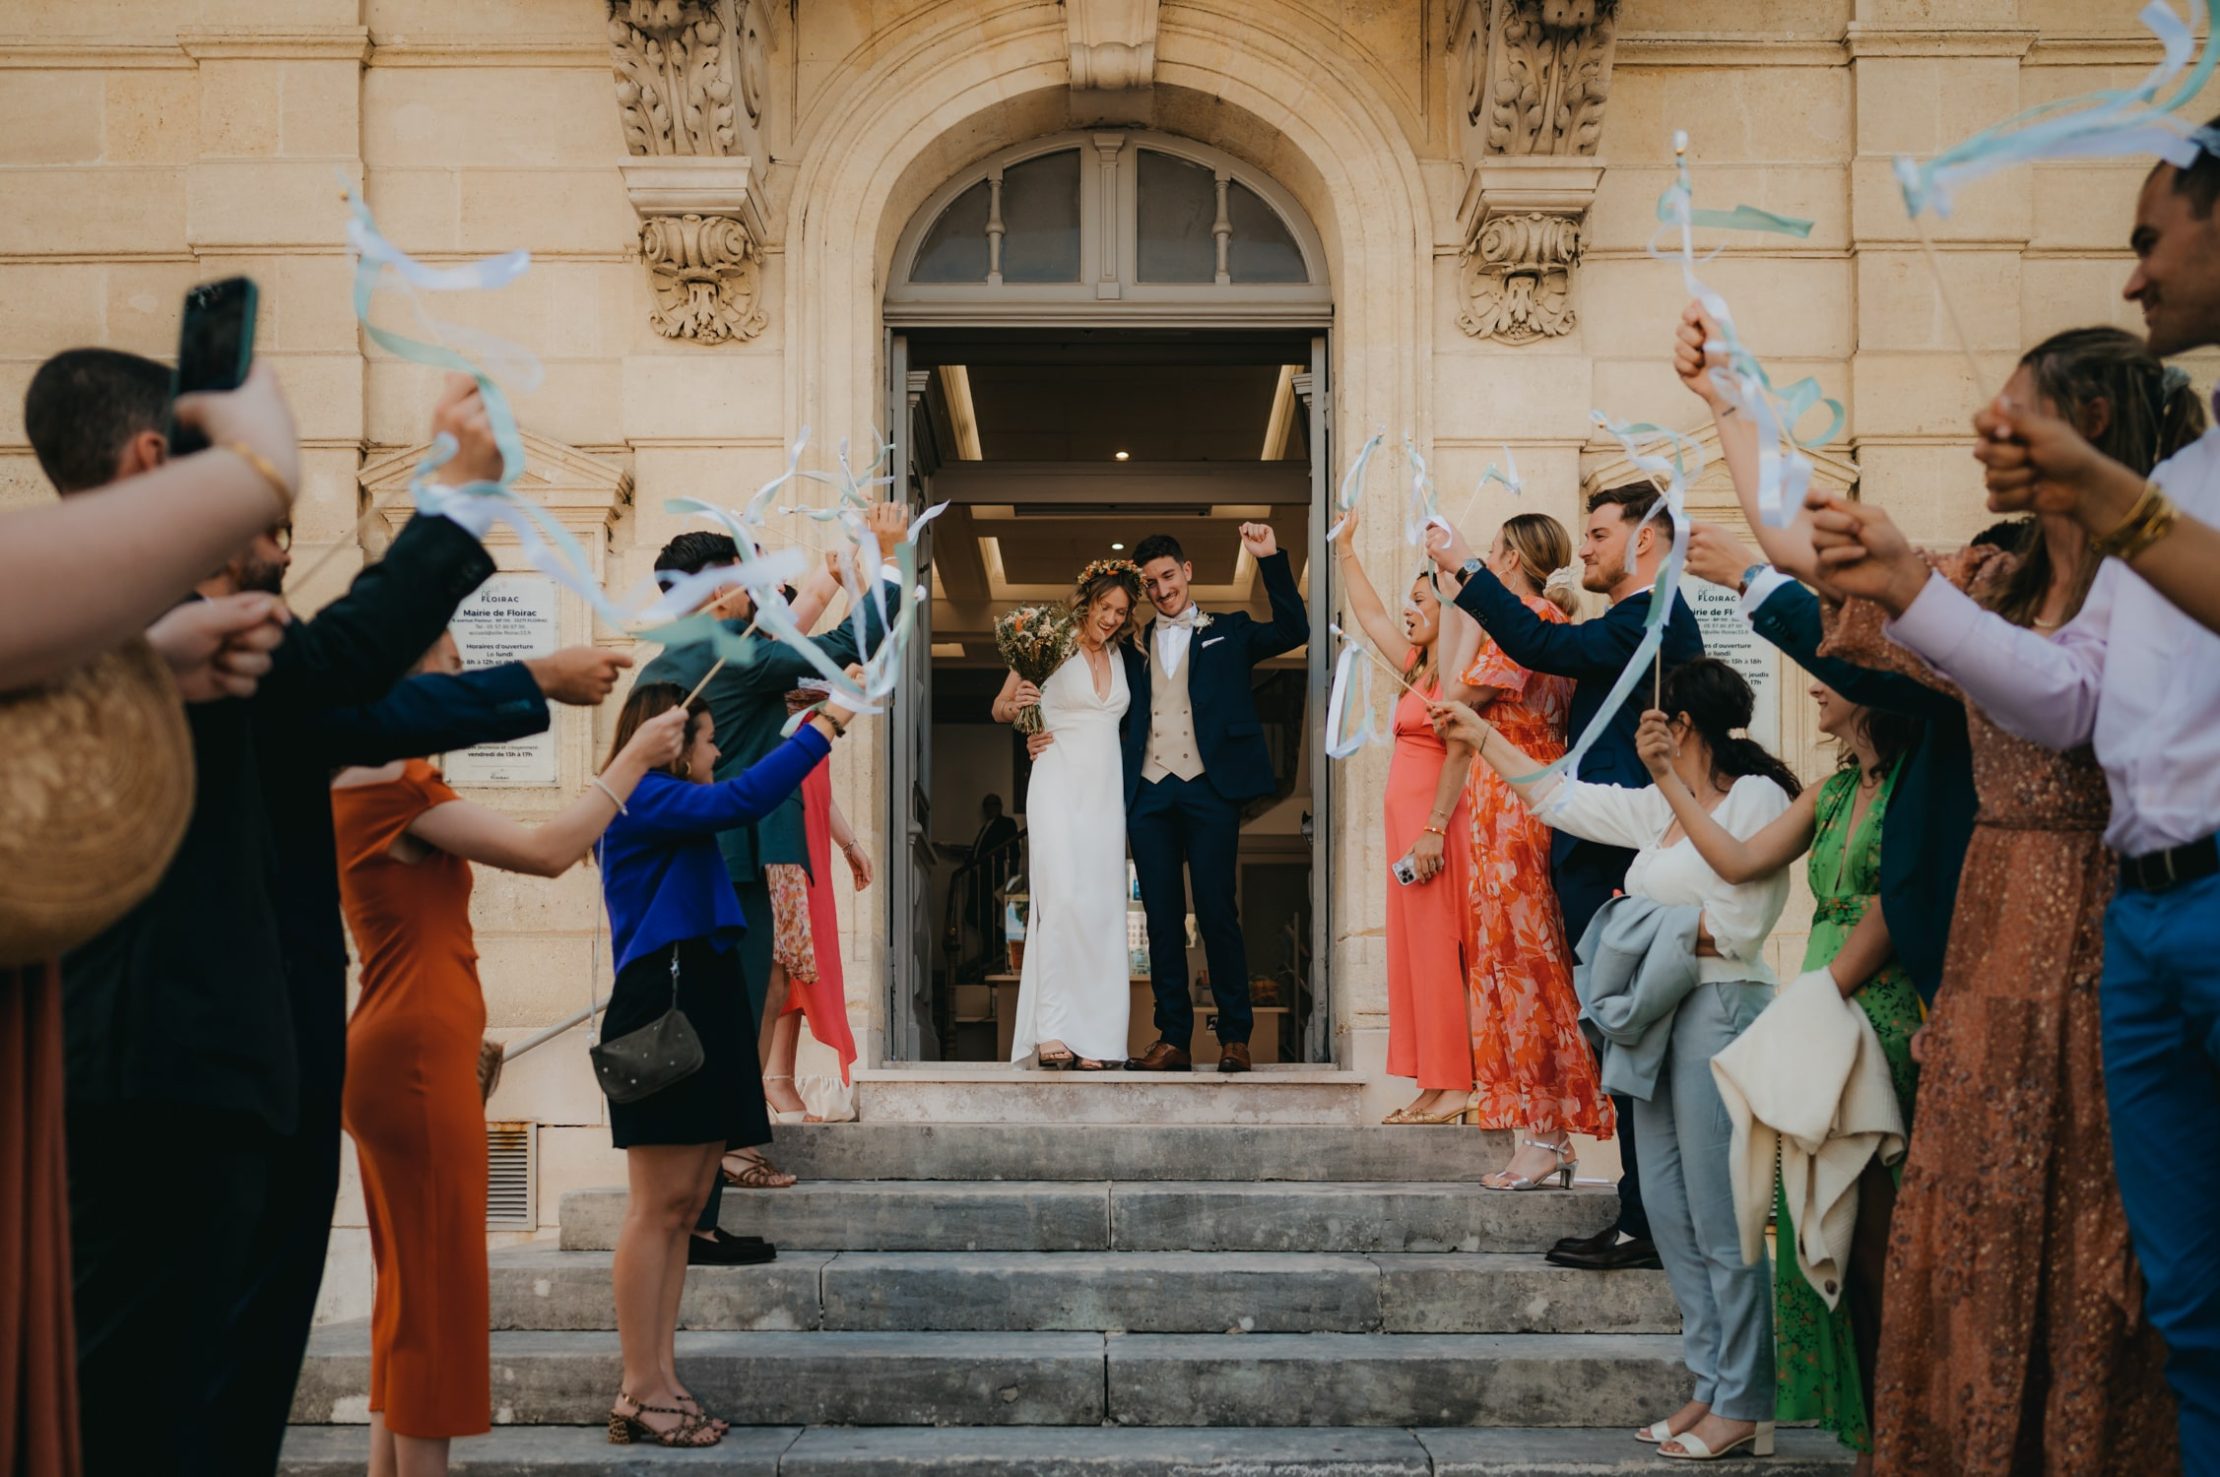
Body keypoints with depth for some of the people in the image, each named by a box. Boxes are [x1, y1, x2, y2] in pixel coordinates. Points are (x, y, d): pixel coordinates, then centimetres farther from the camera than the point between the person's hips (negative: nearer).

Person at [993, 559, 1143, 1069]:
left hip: (1105, 792, 5)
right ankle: (1052, 1031, -18)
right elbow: (1000, 708, 4)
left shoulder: (1119, 655, 14)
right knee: (1064, 898, -18)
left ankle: (1093, 1035, 1)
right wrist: (1015, 704, -16)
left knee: (1102, 907, 0)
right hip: (1059, 785, -5)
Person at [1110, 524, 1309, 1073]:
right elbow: (1115, 719, 18)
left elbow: (1294, 631, 1)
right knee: (1162, 919, 2)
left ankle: (1235, 1036, 2)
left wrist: (1271, 560, -5)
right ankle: (1173, 1038, 6)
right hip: (1149, 795, 3)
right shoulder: (1133, 646, 18)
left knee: (1218, 913, -5)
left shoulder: (1228, 632, 13)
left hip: (1209, 788, -3)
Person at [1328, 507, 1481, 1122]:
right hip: (1406, 821, 9)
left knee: (1438, 954, -8)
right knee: (1414, 955, 7)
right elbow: (1369, 616, 27)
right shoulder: (1418, 668, 16)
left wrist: (1435, 829, -22)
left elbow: (1458, 750, -17)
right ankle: (1434, 1090, 9)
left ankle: (1455, 1087, -4)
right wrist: (1345, 551, 29)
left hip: (1435, 823, -9)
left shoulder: (1459, 669, -10)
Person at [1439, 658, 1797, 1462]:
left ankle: (1744, 1408, 2)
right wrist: (1481, 735, 26)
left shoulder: (1756, 798, -9)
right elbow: (1562, 798, 22)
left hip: (1721, 1013, -9)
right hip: (1662, 1018, 9)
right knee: (1670, 1213, 9)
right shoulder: (1659, 808, 14)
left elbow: (1734, 929, -16)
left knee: (1720, 1222, -5)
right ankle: (1713, 1387, 17)